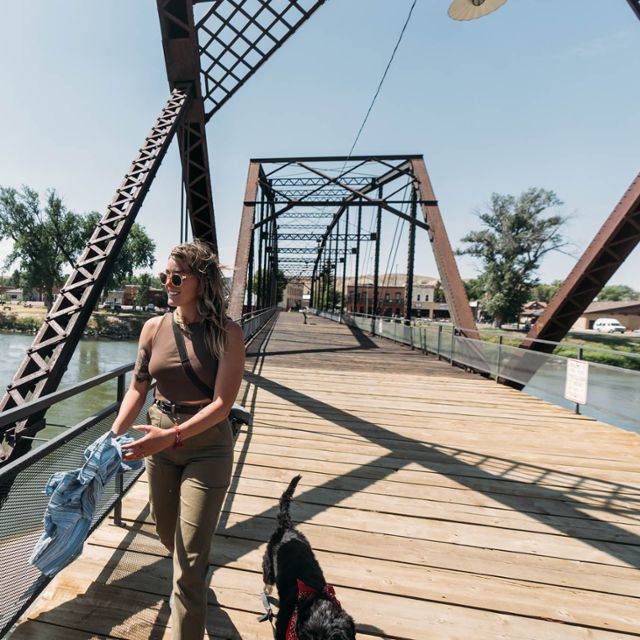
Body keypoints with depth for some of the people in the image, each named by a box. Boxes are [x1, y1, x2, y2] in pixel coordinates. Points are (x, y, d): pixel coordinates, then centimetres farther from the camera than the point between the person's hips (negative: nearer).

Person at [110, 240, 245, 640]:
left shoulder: (226, 334, -17)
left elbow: (222, 404, -21)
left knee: (189, 559, -1)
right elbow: (138, 389, 3)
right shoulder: (154, 328, -2)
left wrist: (171, 436, -29)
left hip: (207, 447, -5)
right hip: (160, 442, 6)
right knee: (167, 533, 27)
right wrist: (113, 437, -8)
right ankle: (192, 581, 60)